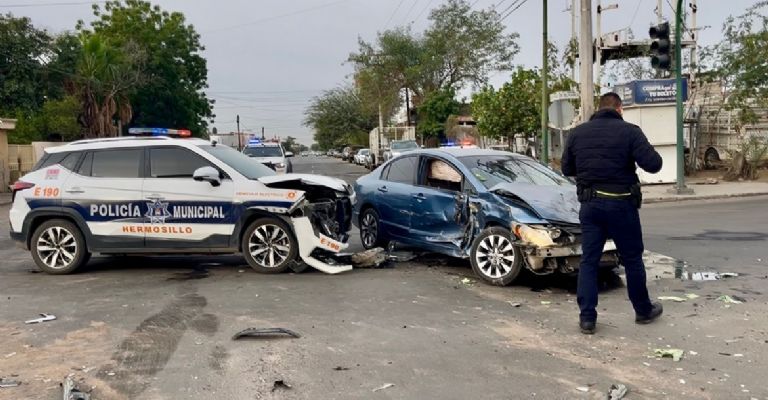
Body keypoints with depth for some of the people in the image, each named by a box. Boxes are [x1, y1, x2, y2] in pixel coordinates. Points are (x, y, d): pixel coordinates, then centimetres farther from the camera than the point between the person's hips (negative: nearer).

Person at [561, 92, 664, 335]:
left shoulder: (577, 133, 4)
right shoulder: (629, 131, -8)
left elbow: (567, 169, 11)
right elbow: (653, 164, -14)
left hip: (590, 204, 3)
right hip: (621, 203, -3)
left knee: (588, 261, 7)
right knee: (632, 260, 12)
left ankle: (587, 318, 4)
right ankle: (643, 310, 28)